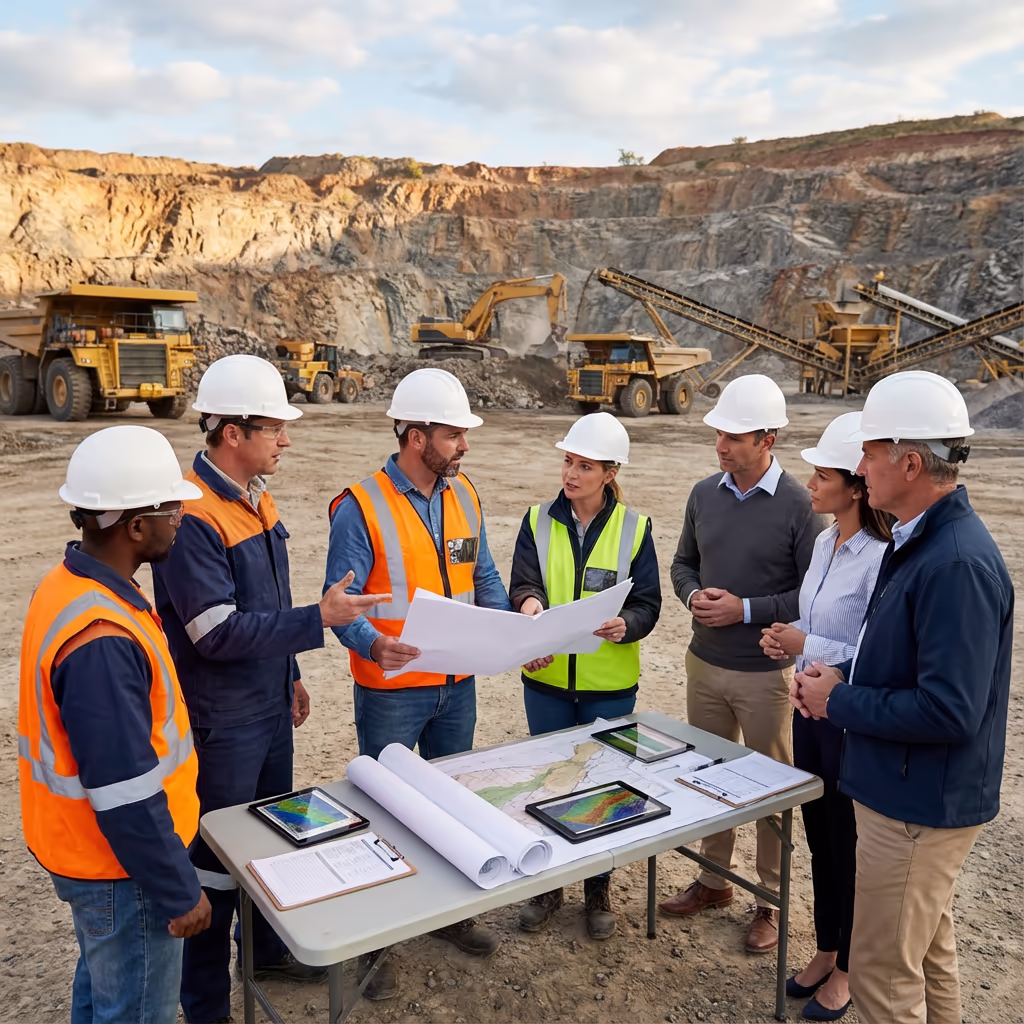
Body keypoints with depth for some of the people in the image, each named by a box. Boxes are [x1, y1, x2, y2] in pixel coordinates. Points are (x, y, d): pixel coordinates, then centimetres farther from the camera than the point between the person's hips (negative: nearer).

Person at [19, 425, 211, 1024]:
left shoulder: (70, 585, -2)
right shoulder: (101, 641, -33)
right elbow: (126, 793, -28)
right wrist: (179, 893, -18)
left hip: (83, 844, 9)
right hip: (121, 868, -9)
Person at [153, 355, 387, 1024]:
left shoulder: (256, 498, 6)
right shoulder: (192, 516, -24)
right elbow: (218, 631, -26)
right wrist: (319, 619, -29)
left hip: (269, 705, 9)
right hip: (222, 721, -9)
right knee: (219, 856, 7)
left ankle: (268, 949, 44)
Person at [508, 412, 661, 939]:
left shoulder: (634, 528, -4)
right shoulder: (539, 521, 0)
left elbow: (647, 602, -6)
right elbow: (523, 582, -10)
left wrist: (626, 625, -28)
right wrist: (529, 601, -34)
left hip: (609, 685, -1)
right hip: (547, 678, 1)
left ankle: (598, 891, 33)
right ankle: (547, 885, 34)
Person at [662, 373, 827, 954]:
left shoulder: (800, 507, -14)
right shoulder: (705, 494, 1)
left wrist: (745, 609, -19)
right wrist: (694, 595, -9)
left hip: (766, 672, -5)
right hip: (705, 663, 5)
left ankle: (771, 901, 29)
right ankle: (714, 879, 38)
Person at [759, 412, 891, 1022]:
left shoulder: (881, 559, -23)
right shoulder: (824, 542, 3)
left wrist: (807, 647, -23)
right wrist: (789, 637, -4)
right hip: (812, 709, 8)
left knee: (848, 845, 11)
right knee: (818, 835, 21)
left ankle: (848, 969, 33)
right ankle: (826, 950, 41)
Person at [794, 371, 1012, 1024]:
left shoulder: (958, 564, -27)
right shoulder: (921, 541, 5)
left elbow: (948, 712, -29)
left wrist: (838, 702, -18)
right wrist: (844, 677, 0)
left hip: (919, 806, -9)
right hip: (917, 795, 10)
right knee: (928, 955, 26)